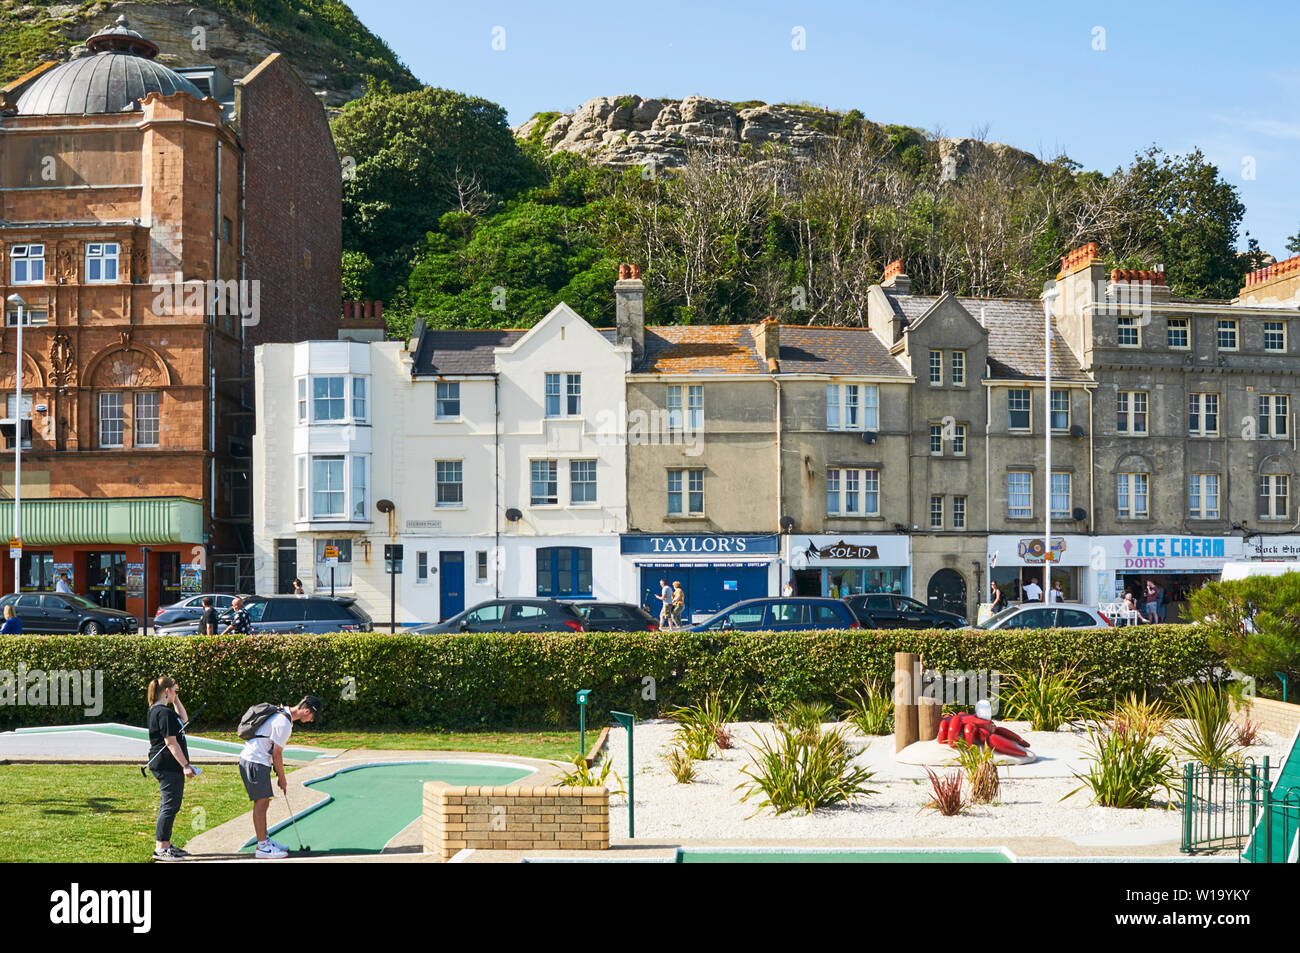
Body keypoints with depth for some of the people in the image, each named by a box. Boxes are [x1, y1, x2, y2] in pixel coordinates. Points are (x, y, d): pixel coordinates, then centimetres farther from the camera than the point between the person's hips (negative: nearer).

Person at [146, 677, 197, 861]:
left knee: (169, 805, 17)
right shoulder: (164, 713, -17)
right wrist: (185, 765, -20)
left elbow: (183, 719, 28)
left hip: (165, 766, 11)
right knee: (170, 806, -7)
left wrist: (176, 700, 19)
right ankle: (161, 849, -4)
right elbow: (171, 742, -21)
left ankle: (165, 845, 24)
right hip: (168, 766, -11)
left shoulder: (156, 710, 15)